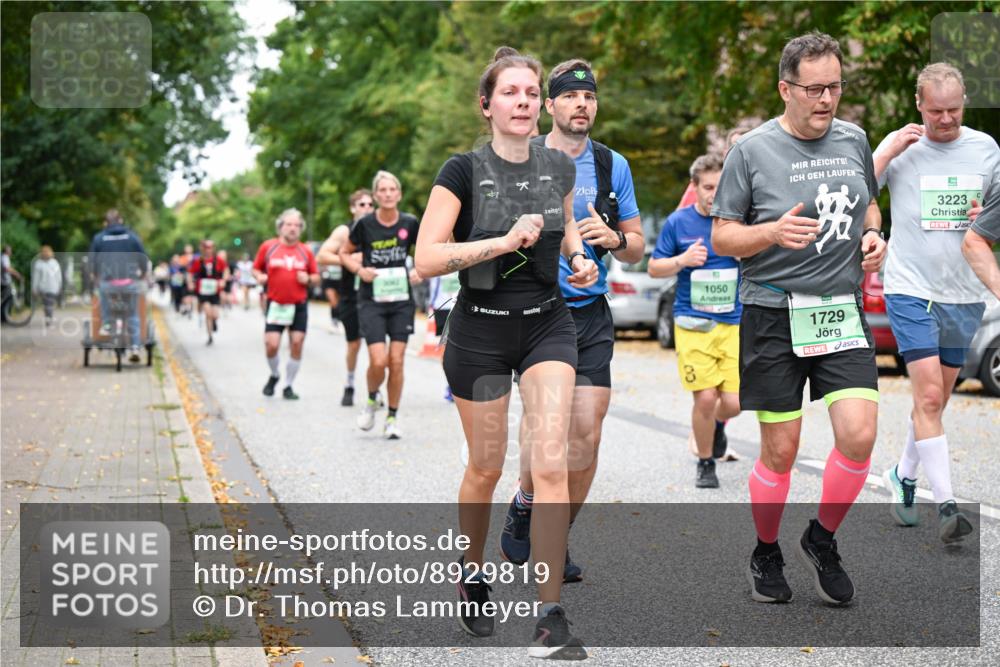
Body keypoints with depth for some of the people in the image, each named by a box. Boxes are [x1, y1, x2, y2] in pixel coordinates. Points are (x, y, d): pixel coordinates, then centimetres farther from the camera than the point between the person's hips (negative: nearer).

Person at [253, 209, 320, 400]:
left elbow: (316, 278, 12)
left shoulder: (305, 251, 6)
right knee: (271, 345, -9)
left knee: (297, 345, -2)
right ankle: (274, 375, 22)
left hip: (299, 305, 1)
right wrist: (259, 277, -10)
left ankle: (288, 386, 12)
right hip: (275, 304, -1)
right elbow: (256, 268, 11)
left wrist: (308, 279, -9)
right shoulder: (268, 247, 2)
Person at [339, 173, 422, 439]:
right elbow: (344, 253, 7)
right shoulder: (364, 224, -7)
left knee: (396, 361, 0)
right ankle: (371, 400, 18)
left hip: (401, 299, 2)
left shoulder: (410, 224, -1)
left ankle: (392, 418, 15)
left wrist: (420, 271, -4)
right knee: (378, 361, -13)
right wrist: (360, 270, -11)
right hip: (371, 300, -2)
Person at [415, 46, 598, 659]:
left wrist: (580, 256, 0)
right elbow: (426, 259, -18)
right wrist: (504, 240, -26)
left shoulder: (559, 168, 1)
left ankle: (552, 619, -8)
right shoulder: (463, 172, -11)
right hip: (481, 331, -2)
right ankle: (472, 573, 39)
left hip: (548, 325, 2)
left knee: (551, 464, -11)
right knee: (487, 466, 10)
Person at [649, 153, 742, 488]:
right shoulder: (678, 222, -1)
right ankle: (705, 464, 17)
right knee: (706, 398, -8)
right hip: (693, 324, -1)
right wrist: (683, 260, -12)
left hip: (734, 323, 1)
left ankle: (718, 425, 33)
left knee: (733, 402, -5)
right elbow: (654, 268, 5)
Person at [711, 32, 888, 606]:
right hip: (774, 315, -3)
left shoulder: (854, 140, 8)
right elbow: (722, 237, -2)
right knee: (780, 450, 2)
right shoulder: (752, 150, -5)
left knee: (860, 435, -12)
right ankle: (766, 555, 26)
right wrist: (774, 233, -20)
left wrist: (874, 235, 4)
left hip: (844, 311, 3)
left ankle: (823, 541, 13)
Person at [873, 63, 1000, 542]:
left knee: (935, 401, 12)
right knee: (928, 397, -13)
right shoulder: (900, 146, -3)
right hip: (911, 289, -4)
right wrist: (889, 152, -17)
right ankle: (946, 505, -13)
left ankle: (903, 476, 33)